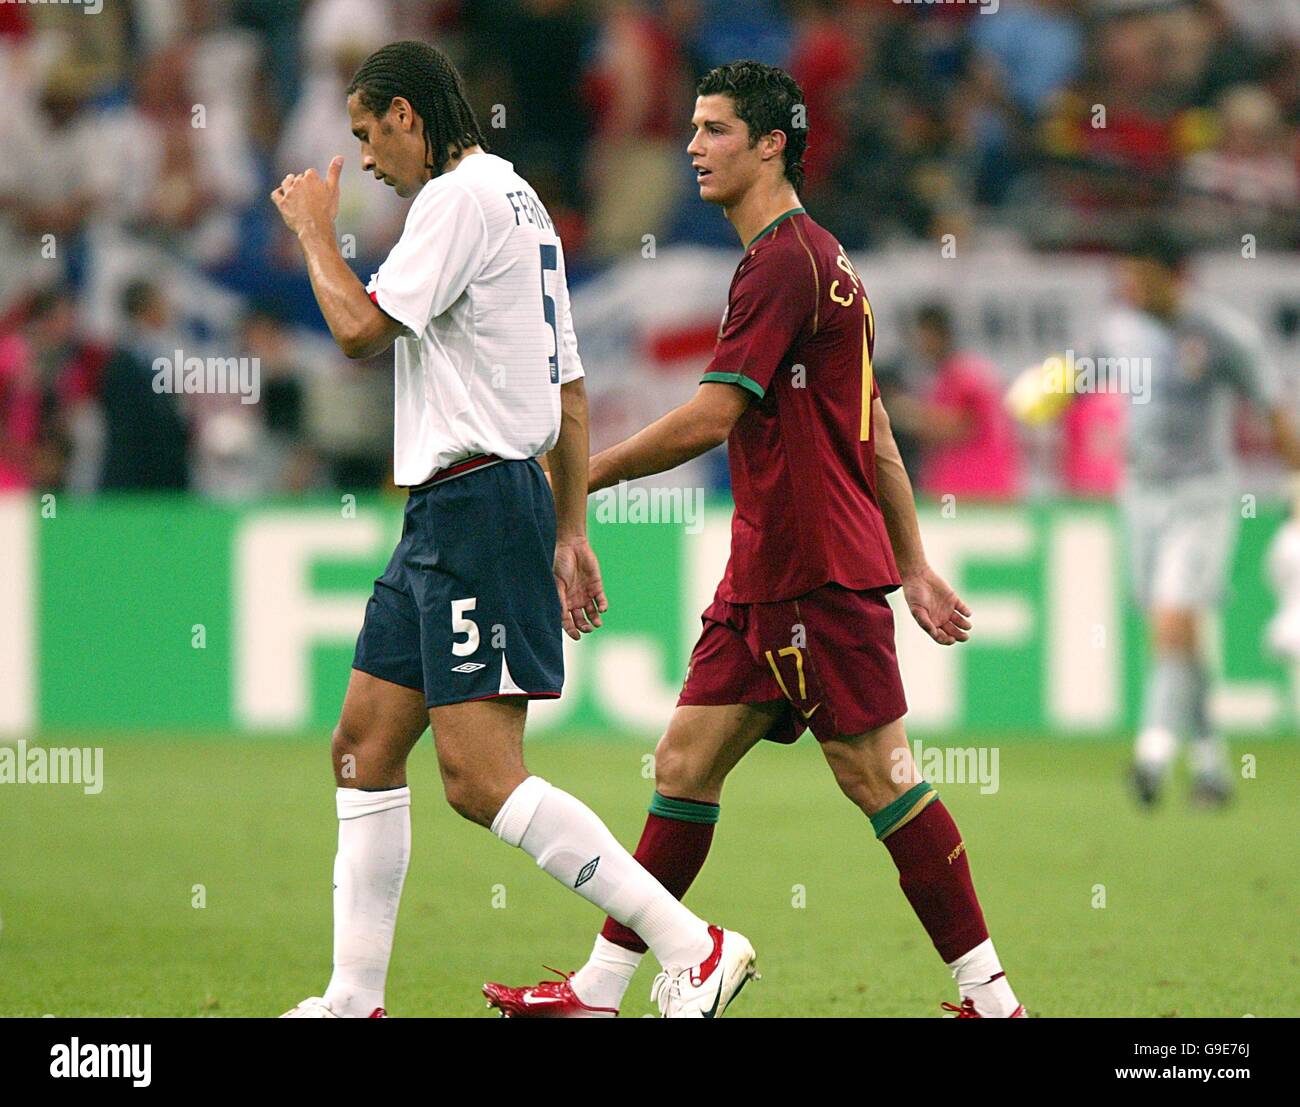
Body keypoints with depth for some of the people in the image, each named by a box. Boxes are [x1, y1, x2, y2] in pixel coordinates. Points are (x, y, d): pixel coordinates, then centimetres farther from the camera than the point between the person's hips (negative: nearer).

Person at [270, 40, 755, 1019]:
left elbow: (361, 329, -17)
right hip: (442, 515, 11)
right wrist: (569, 531, 23)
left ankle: (693, 948, -18)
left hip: (477, 501, -11)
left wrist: (315, 228, -1)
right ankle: (354, 1000, 13)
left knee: (479, 773, -16)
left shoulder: (461, 197, -11)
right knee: (364, 746, 11)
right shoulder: (516, 197, 20)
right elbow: (569, 392, 22)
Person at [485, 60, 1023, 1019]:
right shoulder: (817, 260, 19)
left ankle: (992, 1000, -3)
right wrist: (914, 566, 24)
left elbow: (712, 416, -19)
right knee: (685, 761, 7)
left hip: (817, 572, -10)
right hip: (767, 573, 10)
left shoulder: (784, 262, -13)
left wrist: (580, 478, -12)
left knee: (877, 775, -7)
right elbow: (876, 434, 23)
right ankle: (600, 990, 8)